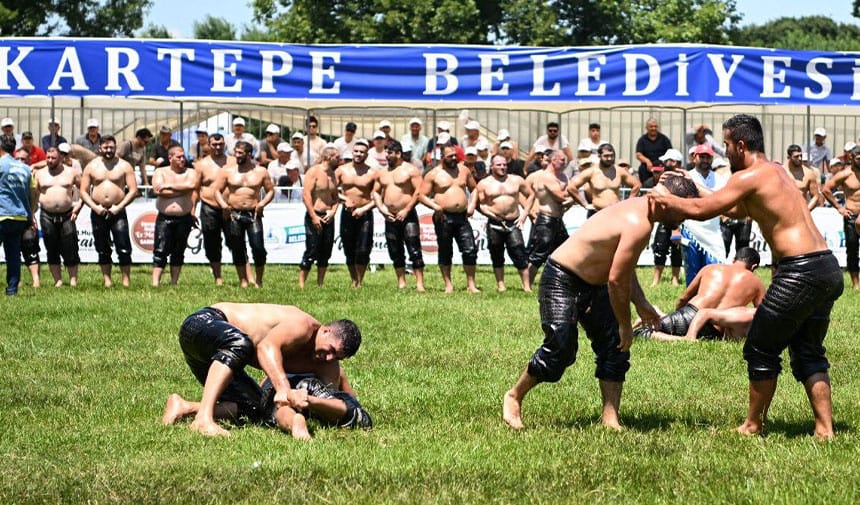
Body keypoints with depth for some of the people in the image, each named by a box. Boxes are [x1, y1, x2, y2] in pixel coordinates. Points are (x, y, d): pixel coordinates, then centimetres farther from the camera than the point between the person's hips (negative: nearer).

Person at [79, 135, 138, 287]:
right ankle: (107, 280, 12)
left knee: (124, 249, -9)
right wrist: (95, 207, -8)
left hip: (117, 212, -2)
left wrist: (119, 207, -12)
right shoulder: (91, 166, 7)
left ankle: (126, 280, -5)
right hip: (98, 212, 2)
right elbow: (83, 191, 7)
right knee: (102, 250, 6)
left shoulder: (124, 166, 3)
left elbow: (133, 190, -1)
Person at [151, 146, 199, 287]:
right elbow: (158, 191, -12)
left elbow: (192, 186, -15)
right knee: (160, 251, -8)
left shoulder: (191, 173, 8)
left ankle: (174, 283, 12)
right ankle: (155, 283, -12)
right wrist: (182, 190, -8)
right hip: (164, 218, -1)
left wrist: (169, 186, -12)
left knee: (178, 252, 7)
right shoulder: (160, 172, 6)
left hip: (184, 219, 1)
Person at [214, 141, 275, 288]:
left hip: (253, 214, -1)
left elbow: (270, 191, 11)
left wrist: (262, 203, -7)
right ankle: (243, 281, 14)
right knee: (237, 249, 4)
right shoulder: (228, 171, 5)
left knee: (258, 247, -10)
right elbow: (217, 190, 7)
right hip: (234, 214, 1)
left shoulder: (261, 171, 5)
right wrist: (223, 204, -10)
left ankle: (258, 280, 5)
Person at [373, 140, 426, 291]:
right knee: (395, 253, 8)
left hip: (407, 216, -6)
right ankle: (401, 283, 14)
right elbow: (376, 192, 17)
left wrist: (406, 210, -15)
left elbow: (418, 191, -10)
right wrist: (381, 208, 0)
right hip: (390, 217, 6)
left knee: (414, 250, -10)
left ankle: (419, 283, -11)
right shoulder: (382, 173, 14)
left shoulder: (410, 170, -4)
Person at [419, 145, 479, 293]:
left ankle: (471, 284, 3)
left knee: (470, 250, -4)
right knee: (445, 252, 4)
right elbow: (422, 196, -2)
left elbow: (473, 189, 22)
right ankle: (448, 284, 12)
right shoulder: (433, 174, 0)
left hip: (462, 217, 3)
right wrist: (434, 206, -18)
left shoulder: (464, 170, 11)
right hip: (444, 217, -3)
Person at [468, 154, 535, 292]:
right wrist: (489, 213, -12)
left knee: (520, 254, -9)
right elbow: (480, 204, 8)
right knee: (497, 256, 6)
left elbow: (531, 195, 17)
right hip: (494, 225, 0)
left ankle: (527, 286, -9)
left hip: (513, 224, 0)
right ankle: (500, 285, 15)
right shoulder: (484, 184, 6)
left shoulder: (516, 180, 9)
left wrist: (524, 214, 7)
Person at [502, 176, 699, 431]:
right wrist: (625, 325, -18)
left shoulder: (639, 209, 3)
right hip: (562, 280, -10)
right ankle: (514, 397, 9)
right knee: (560, 349, -13)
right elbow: (616, 279, -29)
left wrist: (641, 304, 9)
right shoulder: (639, 225, -29)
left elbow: (624, 268, 17)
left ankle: (610, 418, 3)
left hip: (593, 284, 10)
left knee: (614, 347, 2)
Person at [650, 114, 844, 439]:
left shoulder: (749, 177, -7)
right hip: (829, 269, 9)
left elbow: (702, 209, -10)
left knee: (761, 349, 6)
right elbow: (736, 209, 32)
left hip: (800, 272, -9)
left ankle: (753, 425, 16)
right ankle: (824, 428, 12)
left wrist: (667, 199, 8)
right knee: (808, 352, 18)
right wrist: (681, 205, 28)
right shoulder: (776, 172, 22)